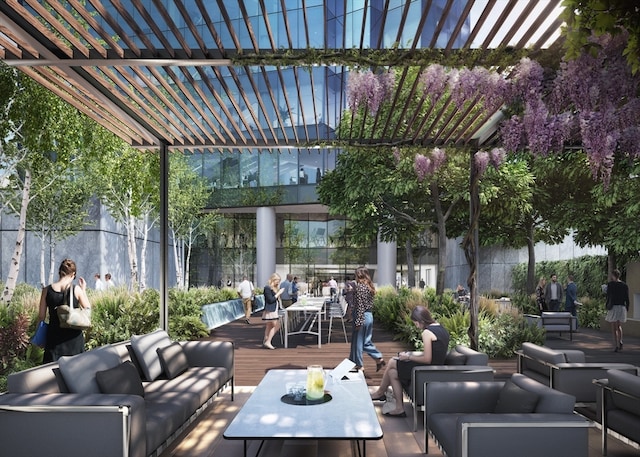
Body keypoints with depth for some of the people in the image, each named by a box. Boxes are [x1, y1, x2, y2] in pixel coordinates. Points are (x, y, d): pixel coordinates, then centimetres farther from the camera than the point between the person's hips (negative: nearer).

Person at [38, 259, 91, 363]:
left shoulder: (47, 290, -2)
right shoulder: (76, 289, -8)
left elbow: (41, 316, 3)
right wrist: (83, 290, 8)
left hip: (54, 336, 2)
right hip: (73, 336, -1)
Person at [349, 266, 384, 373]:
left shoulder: (359, 287, -17)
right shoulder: (370, 287, 9)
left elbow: (359, 306, -20)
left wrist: (358, 322, -18)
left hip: (362, 317, -9)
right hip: (369, 316, 9)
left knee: (357, 342, 4)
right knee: (366, 341, 19)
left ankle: (358, 365, 13)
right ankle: (379, 359, 17)